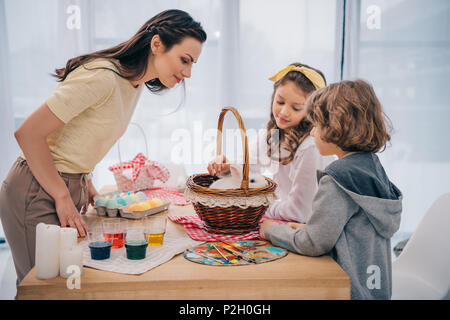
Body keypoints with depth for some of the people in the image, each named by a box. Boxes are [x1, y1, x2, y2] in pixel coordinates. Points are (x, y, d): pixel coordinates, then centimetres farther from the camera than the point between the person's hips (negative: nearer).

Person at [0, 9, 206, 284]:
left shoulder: (135, 83, 6)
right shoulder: (102, 77, -23)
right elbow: (29, 132, -22)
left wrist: (86, 184, 8)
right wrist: (63, 197, -18)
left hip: (69, 189, 8)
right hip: (38, 195, -8)